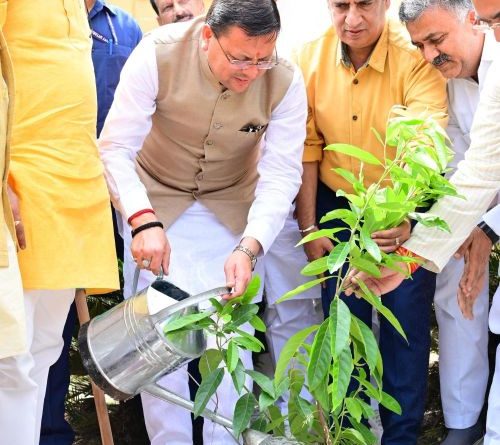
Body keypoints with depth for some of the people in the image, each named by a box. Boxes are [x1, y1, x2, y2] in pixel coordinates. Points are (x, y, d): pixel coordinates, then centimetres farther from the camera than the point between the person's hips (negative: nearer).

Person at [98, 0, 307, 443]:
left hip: (231, 208, 1)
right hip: (156, 203, -1)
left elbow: (281, 175, -21)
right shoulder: (159, 53, -26)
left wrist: (249, 248, -36)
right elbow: (116, 148, -25)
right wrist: (143, 220, -40)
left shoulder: (286, 82, -21)